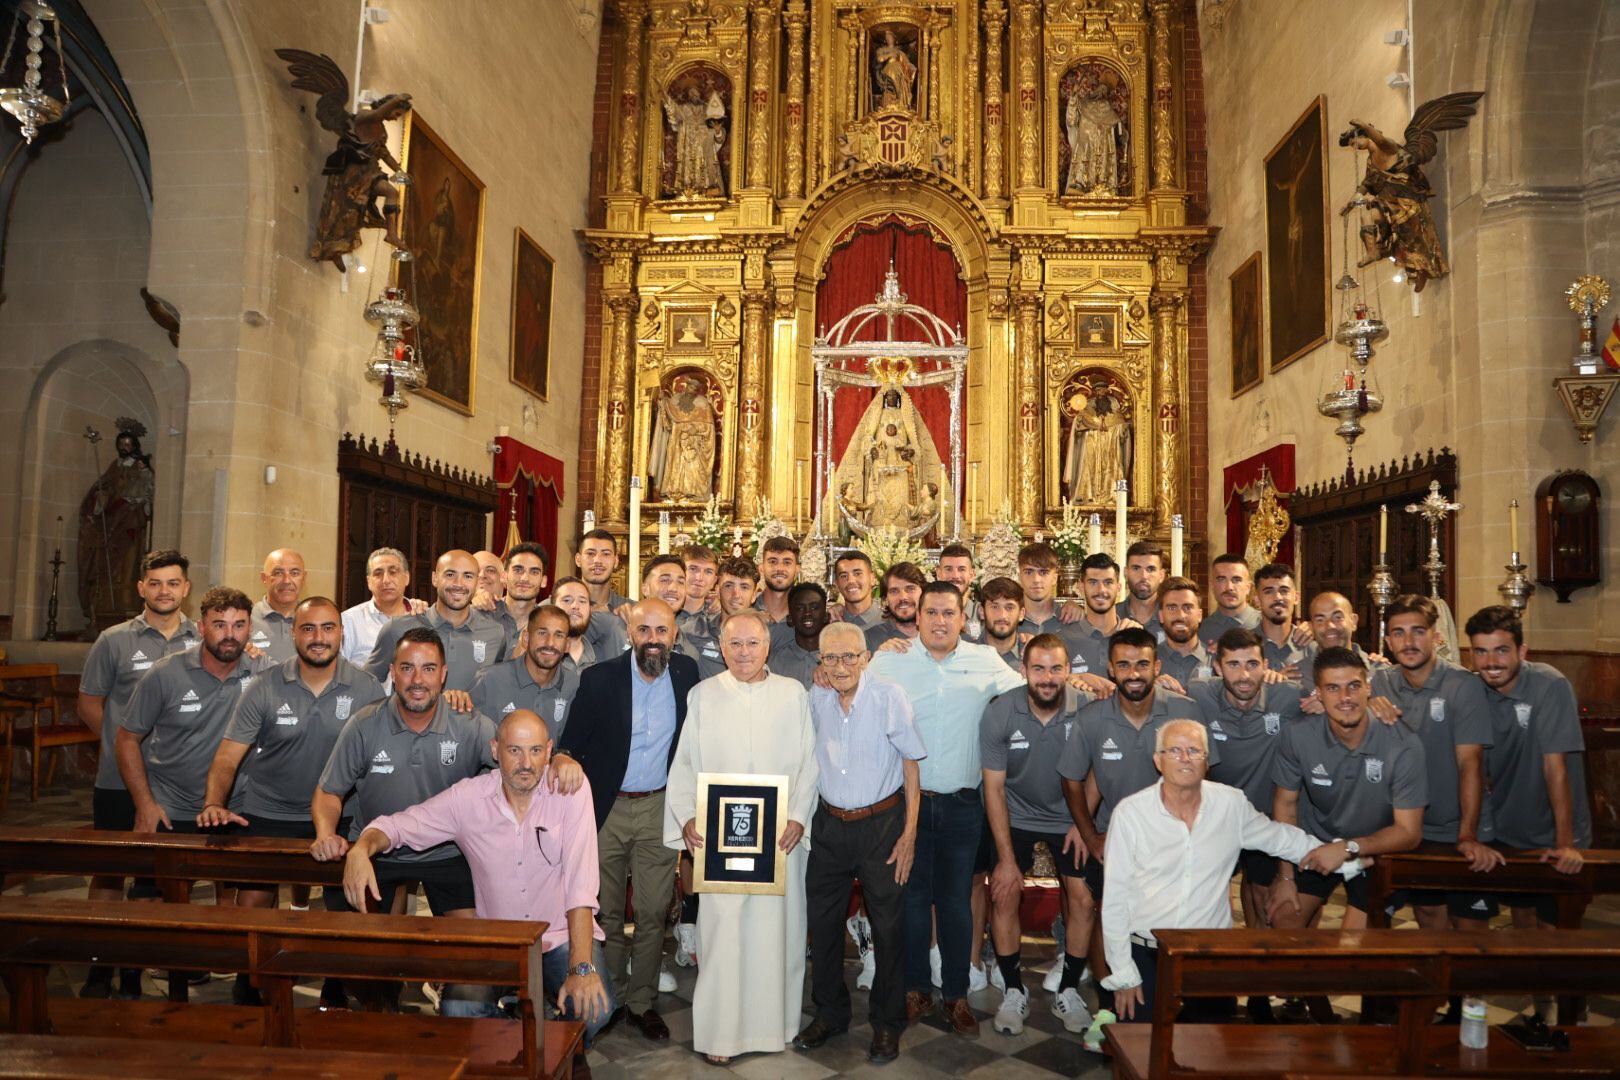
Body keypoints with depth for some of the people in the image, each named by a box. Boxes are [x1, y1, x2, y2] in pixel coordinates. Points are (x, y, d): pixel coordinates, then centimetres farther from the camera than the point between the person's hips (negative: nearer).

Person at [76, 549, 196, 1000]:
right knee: (109, 871, 6)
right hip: (120, 781, -1)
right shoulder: (114, 640, 1)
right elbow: (89, 704, 6)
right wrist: (122, 744, 0)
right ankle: (100, 969, 19)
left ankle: (136, 967, 22)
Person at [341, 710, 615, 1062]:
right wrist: (361, 849, -24)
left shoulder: (571, 790, -15)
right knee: (457, 1010, -24)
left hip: (562, 937, -2)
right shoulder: (468, 798, -7)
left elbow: (580, 881, -22)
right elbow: (397, 824, 1)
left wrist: (582, 968, -29)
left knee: (594, 1008, -26)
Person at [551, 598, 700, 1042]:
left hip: (659, 807, 2)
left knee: (654, 912, 6)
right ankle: (611, 999, 28)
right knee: (607, 913, 10)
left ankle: (641, 1001, 23)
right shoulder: (599, 678, -9)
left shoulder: (686, 672, -1)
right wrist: (564, 758, -32)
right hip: (605, 808, -1)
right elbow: (572, 740, -9)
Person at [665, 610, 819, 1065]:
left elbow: (809, 762, 5)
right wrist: (686, 817, -8)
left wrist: (799, 817, -7)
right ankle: (719, 1030, 12)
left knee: (776, 928, 5)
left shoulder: (794, 695, 5)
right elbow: (684, 764, 4)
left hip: (781, 836, 1)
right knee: (721, 929, -1)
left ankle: (775, 1021, 21)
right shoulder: (703, 695, 5)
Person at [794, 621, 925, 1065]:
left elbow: (911, 765, -8)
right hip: (829, 824, 4)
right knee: (822, 920, 12)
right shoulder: (816, 699, -1)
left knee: (887, 925, 5)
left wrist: (909, 832, -10)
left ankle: (887, 1024, 24)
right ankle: (830, 1013, 32)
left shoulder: (889, 696, -14)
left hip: (881, 824, -4)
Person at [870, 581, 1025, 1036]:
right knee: (911, 895, 10)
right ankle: (915, 988, 25)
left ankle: (955, 994, 24)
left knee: (957, 899, 10)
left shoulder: (986, 662, 2)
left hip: (962, 804, 1)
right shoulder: (889, 662, -1)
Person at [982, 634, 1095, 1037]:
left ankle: (1068, 991, 16)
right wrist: (1006, 858, -15)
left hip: (1070, 817, 1)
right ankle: (1014, 992, 13)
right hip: (1017, 817, 0)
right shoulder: (999, 713, -21)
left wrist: (1083, 822, -8)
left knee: (1083, 900, -5)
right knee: (1004, 894, -7)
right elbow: (994, 789, -15)